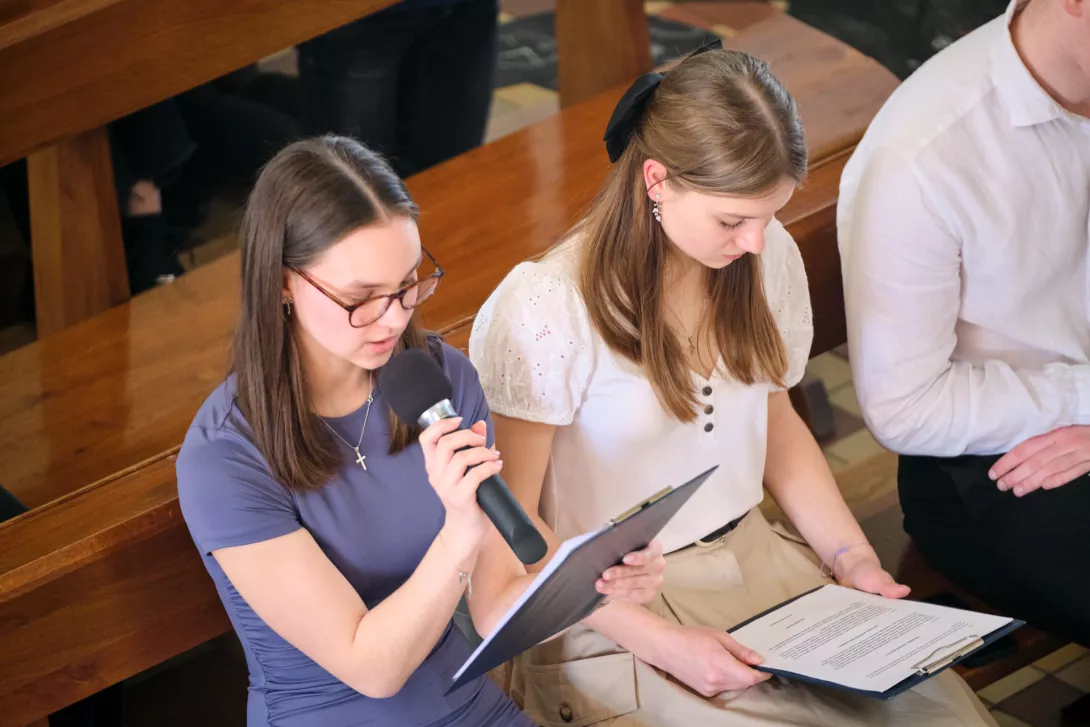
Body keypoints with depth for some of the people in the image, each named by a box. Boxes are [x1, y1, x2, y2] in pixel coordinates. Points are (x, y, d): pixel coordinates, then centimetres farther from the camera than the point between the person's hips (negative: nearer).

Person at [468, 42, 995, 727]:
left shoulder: (767, 254, -1)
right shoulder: (543, 311, -20)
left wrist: (854, 559, 2)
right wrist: (661, 641, -20)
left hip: (754, 556, 6)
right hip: (608, 611, -6)